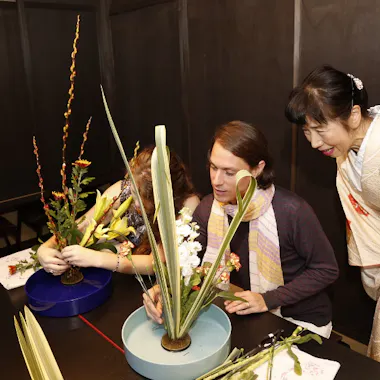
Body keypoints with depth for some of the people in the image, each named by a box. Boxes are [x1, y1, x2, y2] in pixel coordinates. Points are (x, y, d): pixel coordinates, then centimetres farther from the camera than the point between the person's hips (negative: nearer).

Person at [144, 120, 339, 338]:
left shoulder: (291, 211, -27)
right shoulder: (208, 208, -11)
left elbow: (326, 269, -15)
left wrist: (268, 300, -22)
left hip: (301, 322, -4)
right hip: (247, 315, 4)